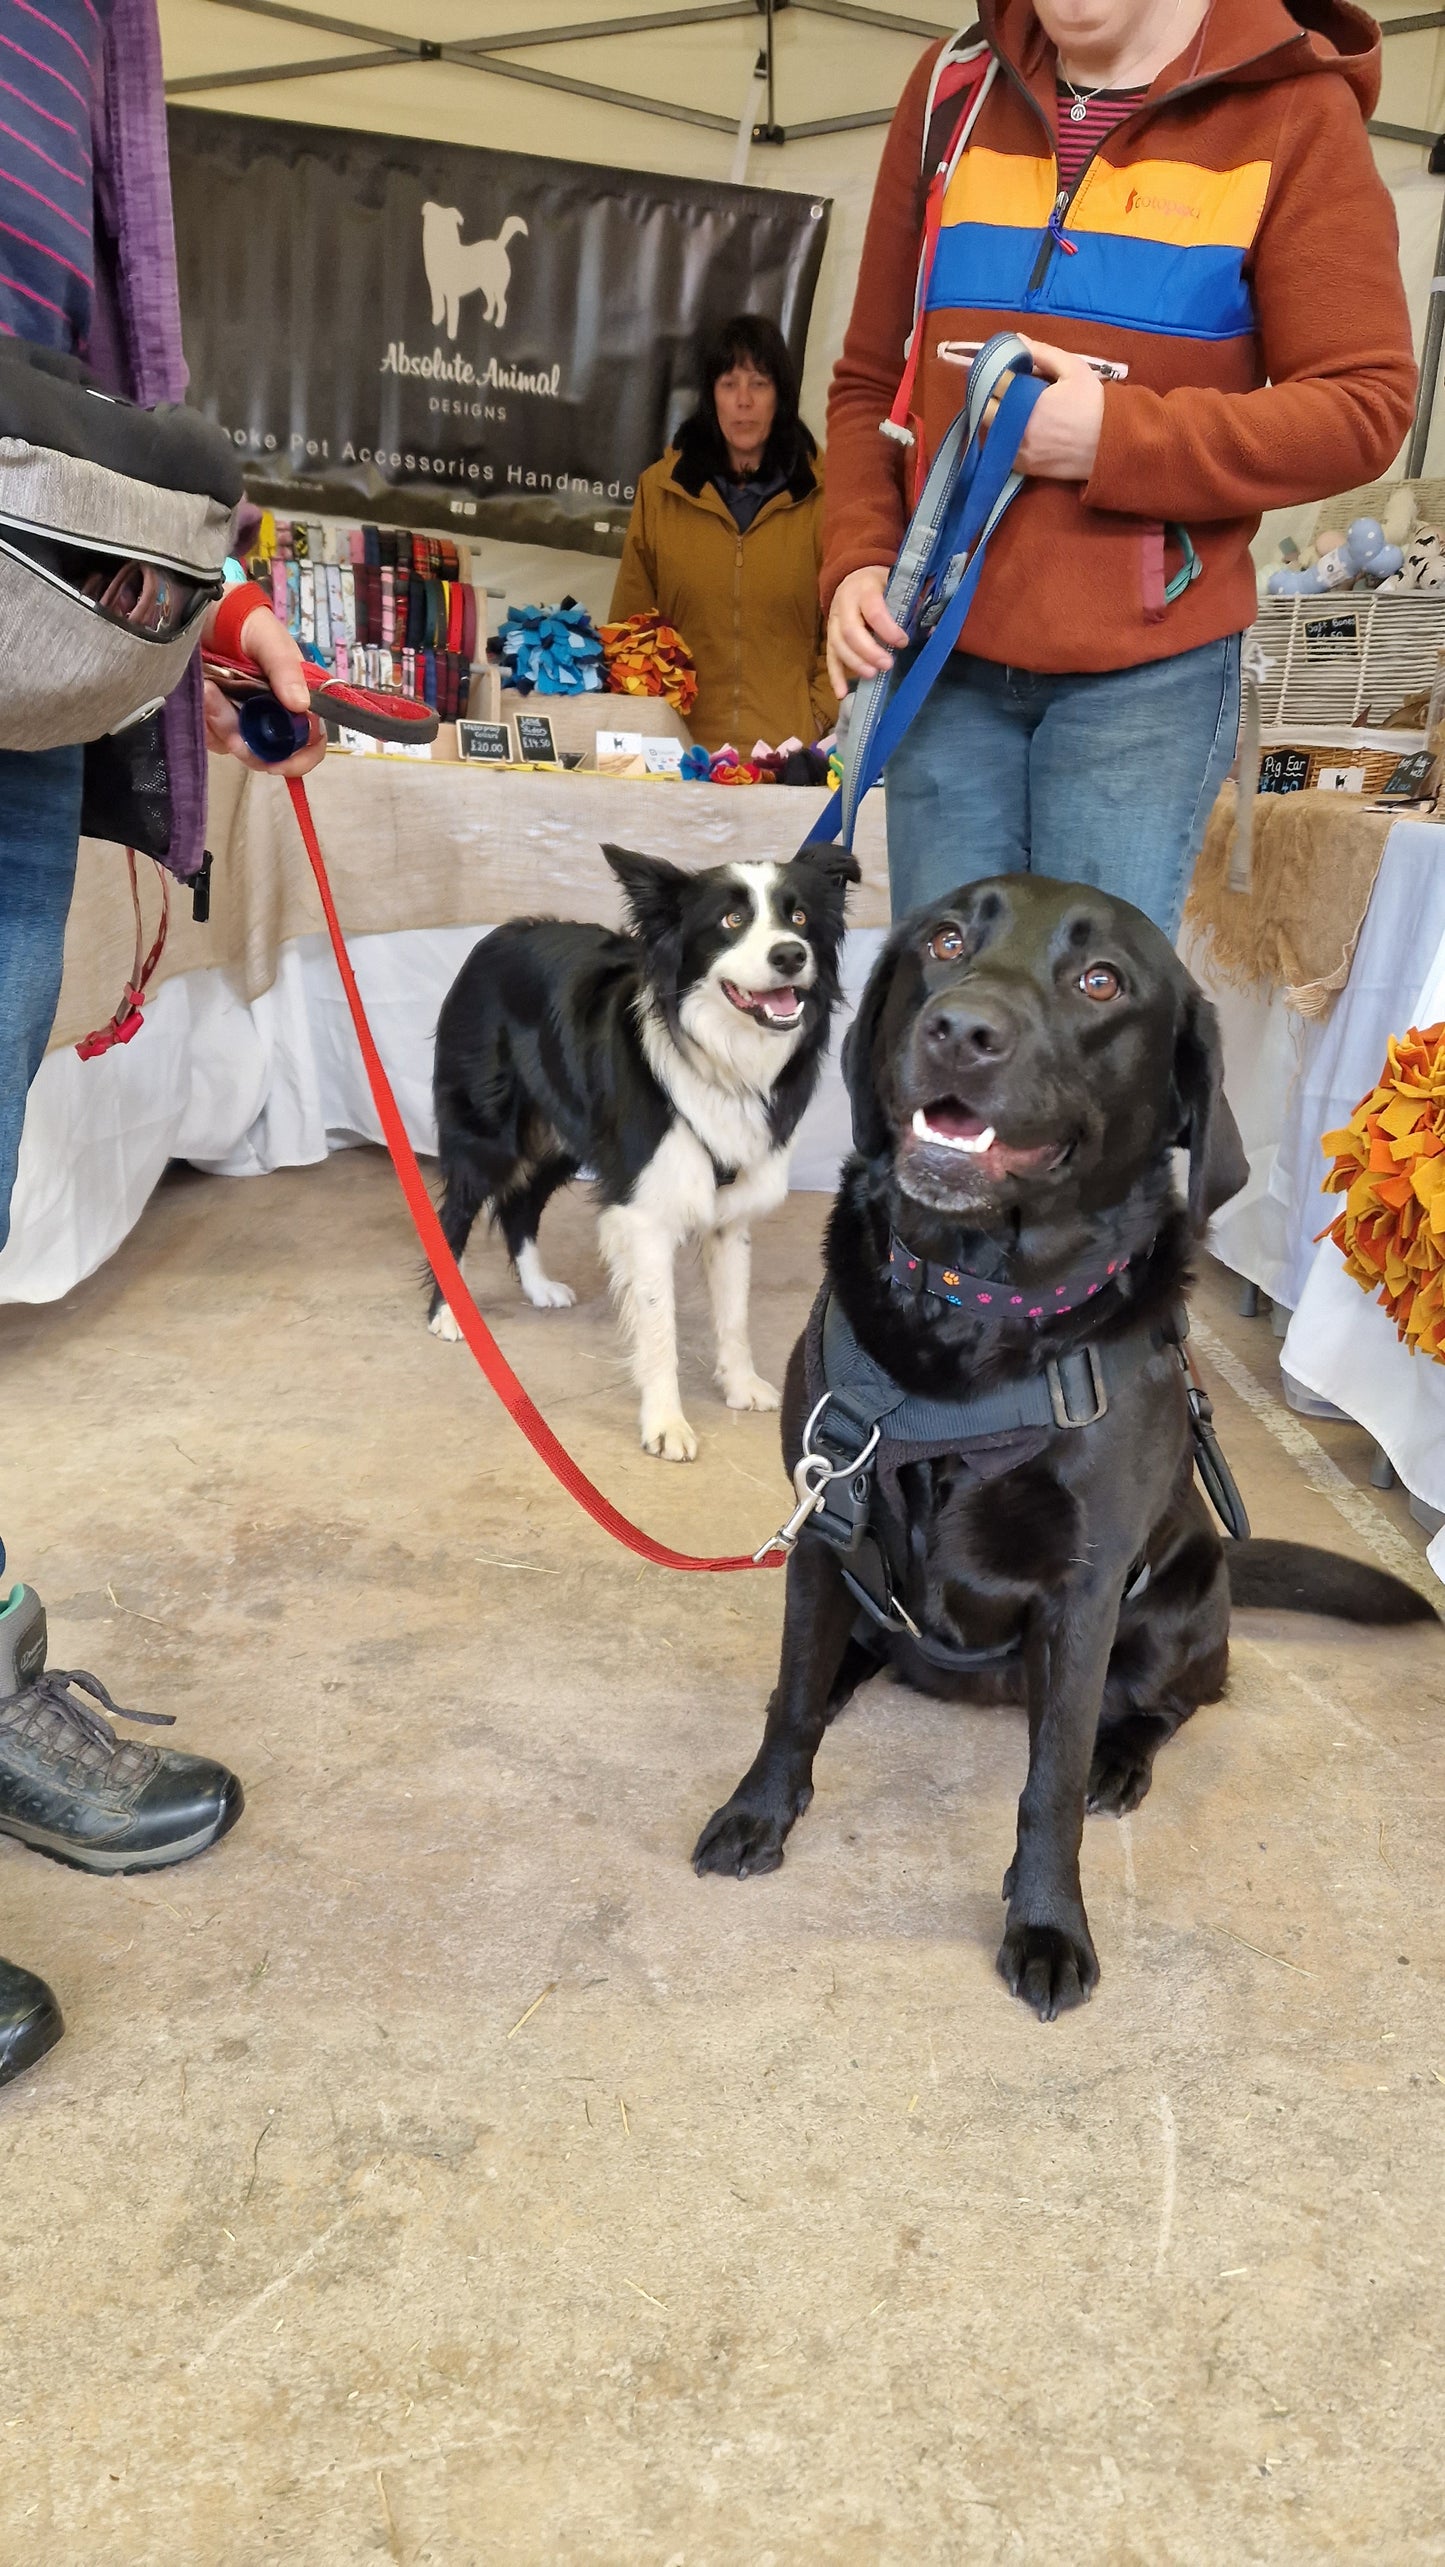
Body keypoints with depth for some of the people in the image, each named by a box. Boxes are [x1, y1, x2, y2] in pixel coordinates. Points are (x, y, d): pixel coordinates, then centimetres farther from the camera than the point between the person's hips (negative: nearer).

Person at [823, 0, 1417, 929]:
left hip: (1147, 673, -3)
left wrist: (1119, 440, -16)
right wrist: (858, 559, -2)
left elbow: (1363, 406, -5)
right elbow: (870, 378, 15)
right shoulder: (951, 90, 12)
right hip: (943, 654, 4)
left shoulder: (1293, 109, 0)